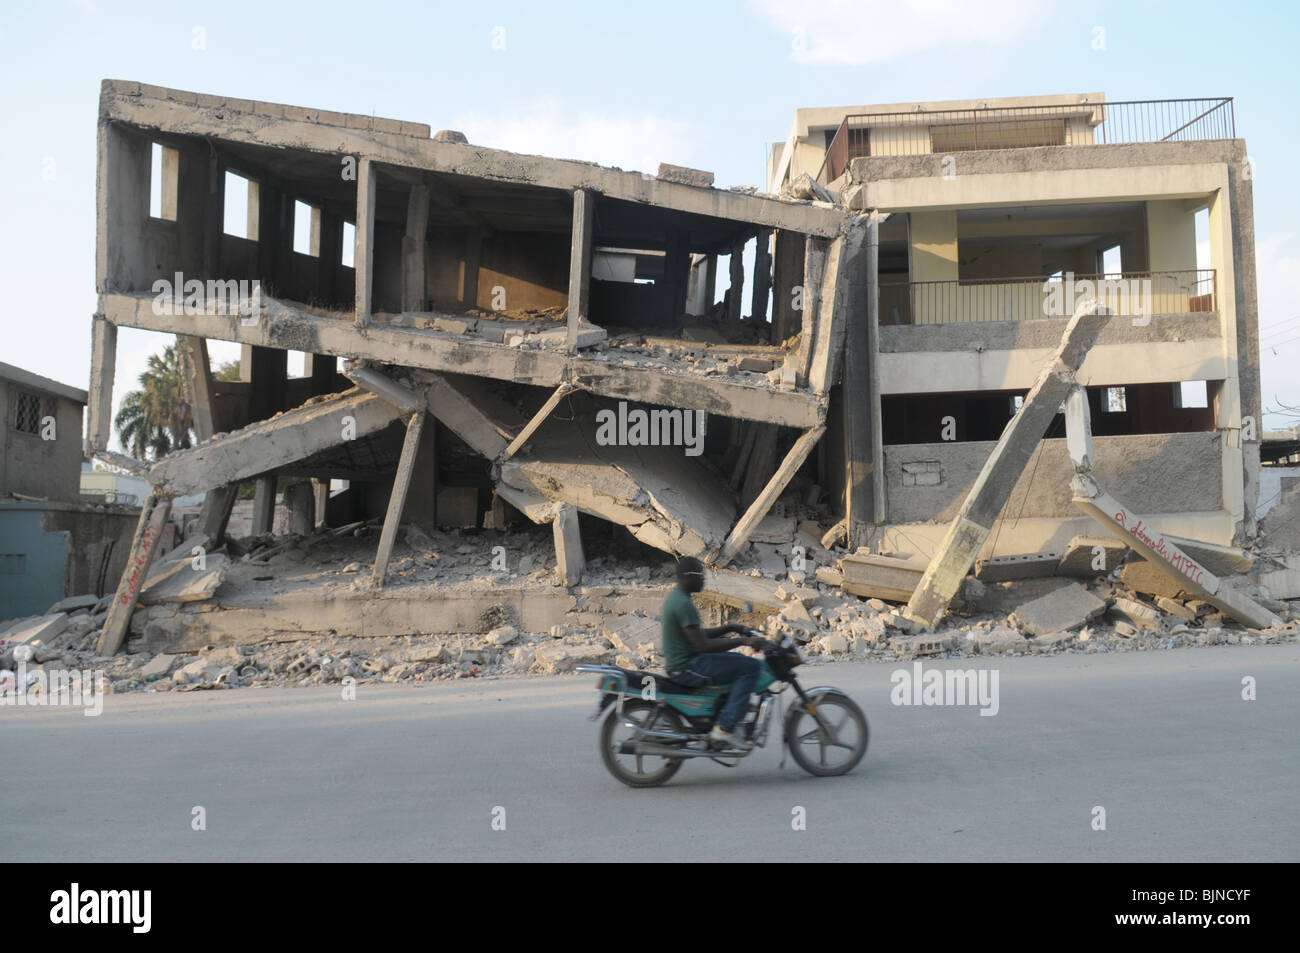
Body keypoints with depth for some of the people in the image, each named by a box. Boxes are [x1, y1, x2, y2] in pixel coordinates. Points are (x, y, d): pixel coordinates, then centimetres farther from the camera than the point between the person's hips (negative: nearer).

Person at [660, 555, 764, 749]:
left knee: (740, 662, 23)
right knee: (751, 667, -14)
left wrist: (729, 628, 12)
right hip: (688, 668, -11)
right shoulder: (683, 603, -20)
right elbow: (703, 645, -24)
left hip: (677, 662, 11)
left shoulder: (673, 597, 14)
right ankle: (724, 729, -16)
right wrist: (743, 641, -19)